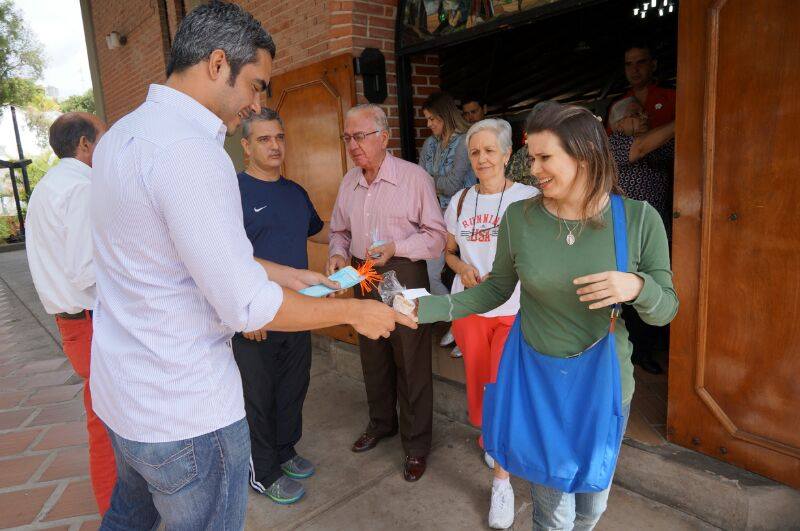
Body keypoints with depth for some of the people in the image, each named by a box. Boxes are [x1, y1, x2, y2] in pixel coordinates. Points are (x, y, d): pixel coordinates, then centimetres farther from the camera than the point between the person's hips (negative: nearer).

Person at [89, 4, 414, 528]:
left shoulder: (123, 132, 6)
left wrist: (287, 274, 12)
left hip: (122, 392, 9)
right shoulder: (190, 151, -25)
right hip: (186, 411, -9)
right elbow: (245, 306, -26)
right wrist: (356, 311, -13)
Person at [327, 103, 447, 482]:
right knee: (373, 357, 19)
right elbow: (339, 230, 17)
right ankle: (381, 423, 41)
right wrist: (337, 254, -3)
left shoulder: (414, 177, -10)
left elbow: (436, 235, -10)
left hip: (403, 277, -6)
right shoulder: (348, 182, 8)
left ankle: (416, 444, 21)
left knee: (411, 362, 3)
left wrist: (395, 247, -23)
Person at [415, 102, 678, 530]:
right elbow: (497, 289, 1)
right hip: (536, 378, 0)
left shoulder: (639, 219, -12)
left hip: (601, 381, 1)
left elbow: (665, 309, -6)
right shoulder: (519, 217, -10)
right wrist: (431, 307, -10)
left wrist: (636, 287, -28)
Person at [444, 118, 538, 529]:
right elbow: (449, 253, 14)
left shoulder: (530, 198, -5)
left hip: (515, 312, -3)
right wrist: (462, 268, -7)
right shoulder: (460, 201, 6)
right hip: (470, 309, 4)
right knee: (479, 387, 15)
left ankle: (501, 479, 10)